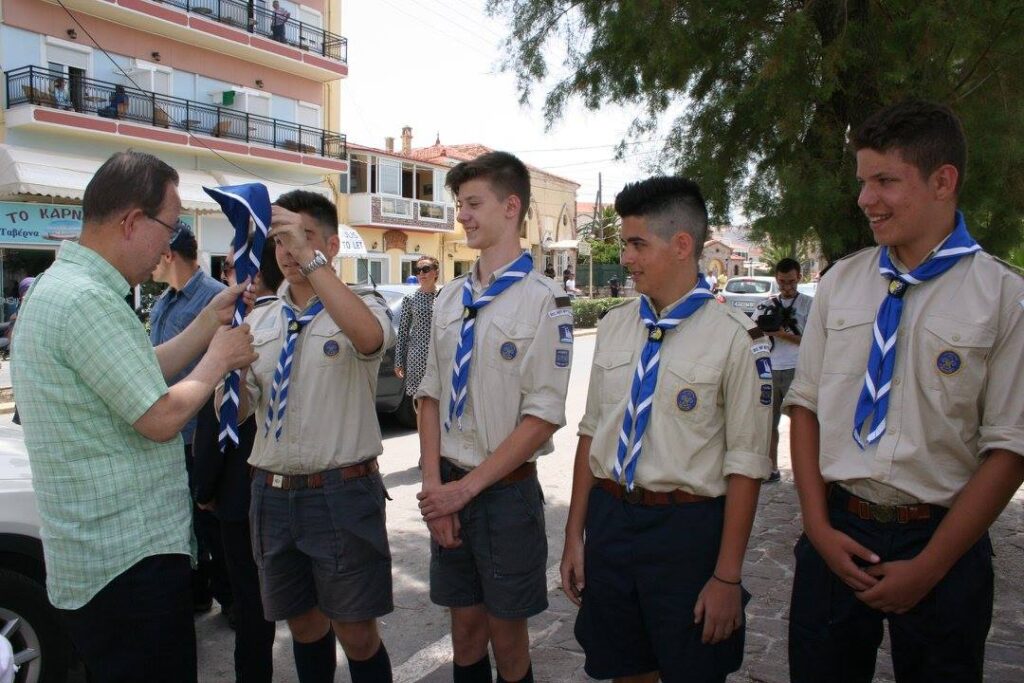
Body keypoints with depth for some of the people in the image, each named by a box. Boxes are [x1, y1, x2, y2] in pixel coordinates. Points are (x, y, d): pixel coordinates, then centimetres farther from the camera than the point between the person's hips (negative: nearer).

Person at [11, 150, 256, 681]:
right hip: (131, 557, -11)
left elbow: (145, 374, 15)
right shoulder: (87, 299, -23)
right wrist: (219, 358, -7)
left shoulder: (60, 285, 12)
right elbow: (161, 418, -23)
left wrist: (211, 319, 12)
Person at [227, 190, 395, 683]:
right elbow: (233, 413, 7)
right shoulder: (259, 319, 10)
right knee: (304, 624, 19)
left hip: (342, 494, -5)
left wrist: (311, 260, -31)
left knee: (356, 633, 5)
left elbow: (369, 337, -31)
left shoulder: (360, 308, -4)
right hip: (272, 493, 5)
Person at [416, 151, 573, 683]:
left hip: (507, 490, -5)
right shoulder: (449, 298, 7)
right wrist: (434, 487, -3)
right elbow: (431, 395, 8)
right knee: (465, 630, 17)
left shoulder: (544, 300, -12)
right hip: (449, 489, 5)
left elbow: (543, 418, -14)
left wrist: (466, 488, -14)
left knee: (507, 638, 11)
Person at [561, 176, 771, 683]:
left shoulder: (734, 338, -13)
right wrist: (574, 535, 8)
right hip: (608, 521, 5)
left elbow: (746, 464, -12)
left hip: (686, 528, -5)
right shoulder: (613, 327, 5)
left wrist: (727, 576, -10)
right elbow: (591, 433, 8)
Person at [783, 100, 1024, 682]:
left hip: (940, 542, -2)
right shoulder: (841, 282, 3)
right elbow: (806, 404, 4)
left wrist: (928, 567, -10)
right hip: (837, 532, 3)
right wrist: (818, 526, -3)